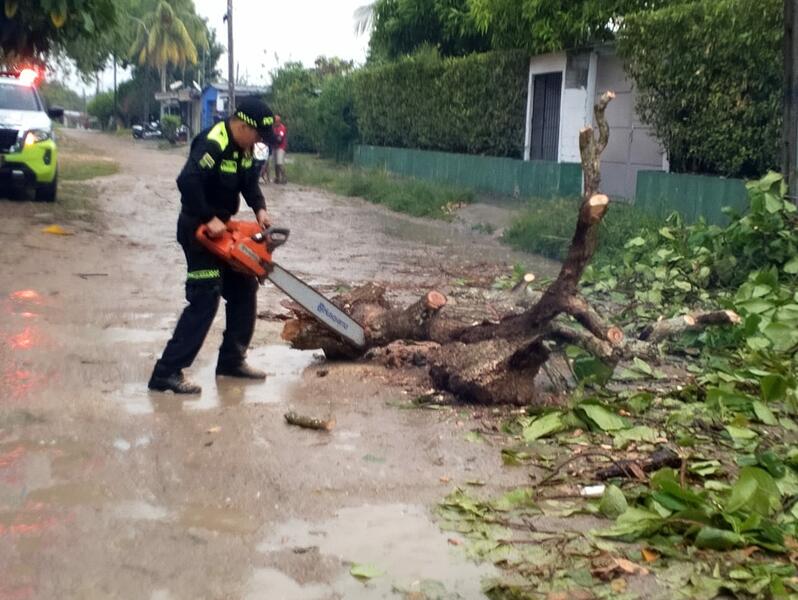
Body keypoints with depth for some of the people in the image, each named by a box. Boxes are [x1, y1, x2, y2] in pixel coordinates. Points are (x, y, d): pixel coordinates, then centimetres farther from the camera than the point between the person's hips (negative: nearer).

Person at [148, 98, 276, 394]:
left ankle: (232, 359, 23)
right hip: (200, 230, -10)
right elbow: (187, 181, -36)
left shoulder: (245, 148, 4)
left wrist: (260, 209, -5)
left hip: (221, 228, 10)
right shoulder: (212, 144, -25)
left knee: (244, 287, 13)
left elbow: (250, 182, 13)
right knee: (205, 299, -12)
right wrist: (209, 219, -30)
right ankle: (167, 372, -11)